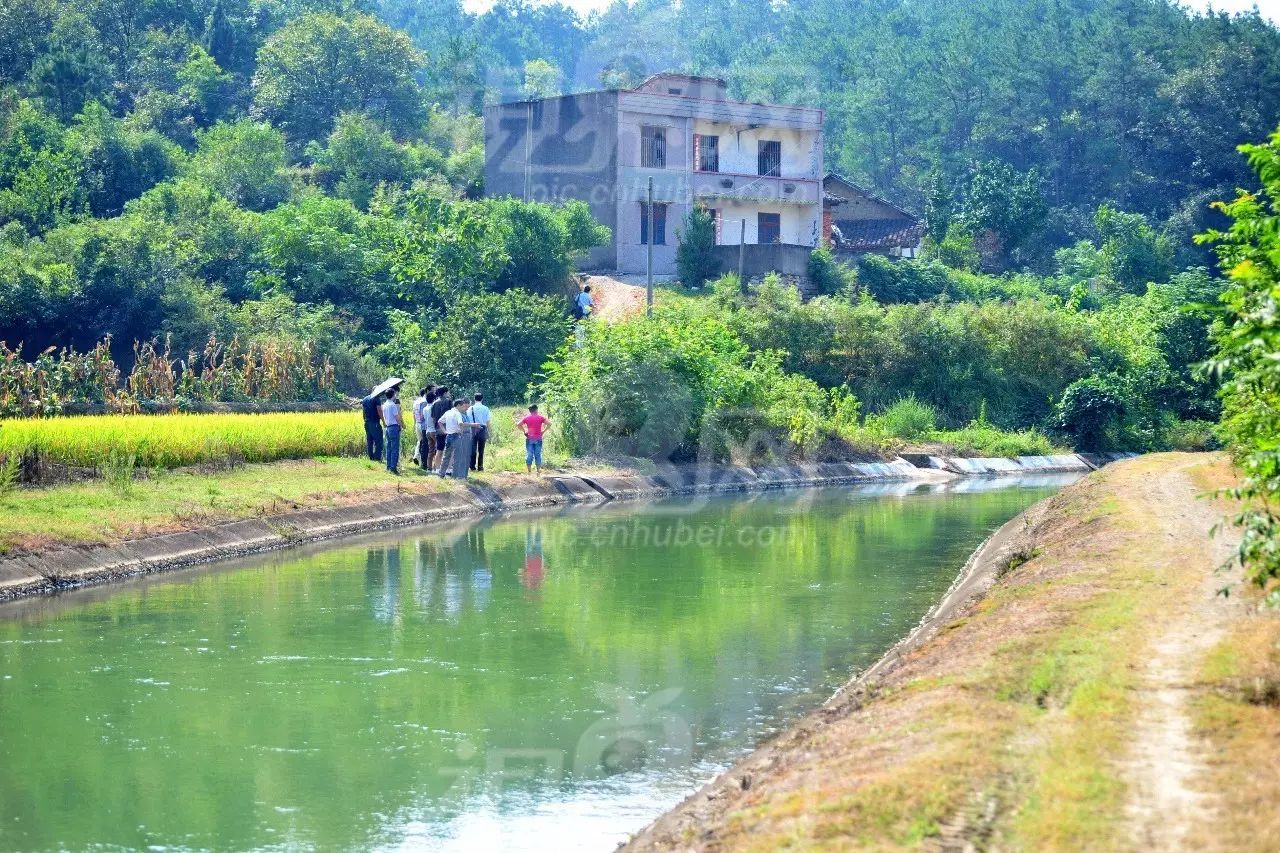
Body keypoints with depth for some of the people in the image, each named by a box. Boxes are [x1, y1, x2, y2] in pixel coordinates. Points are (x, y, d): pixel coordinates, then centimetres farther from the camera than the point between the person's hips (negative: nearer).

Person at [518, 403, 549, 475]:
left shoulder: (526, 417, 3)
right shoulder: (540, 417, 0)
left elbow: (518, 424, -5)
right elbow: (549, 423, -8)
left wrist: (524, 431, 2)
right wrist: (543, 431, -2)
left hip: (529, 439, 0)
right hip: (538, 439, 0)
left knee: (529, 455, 3)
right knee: (538, 454, 5)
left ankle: (529, 471, 3)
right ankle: (538, 470, 5)